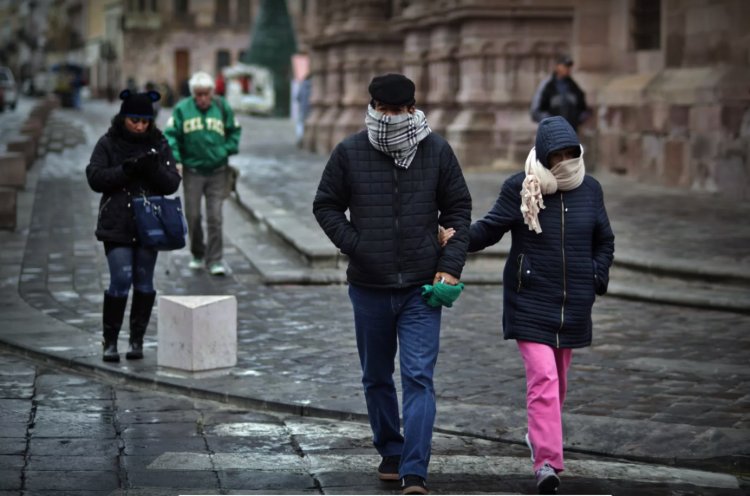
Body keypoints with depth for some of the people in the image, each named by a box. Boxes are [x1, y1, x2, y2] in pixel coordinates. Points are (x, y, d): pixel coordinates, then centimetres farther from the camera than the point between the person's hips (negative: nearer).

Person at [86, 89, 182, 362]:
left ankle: (137, 340, 16)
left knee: (144, 282, 6)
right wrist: (126, 169, -20)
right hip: (117, 224, -2)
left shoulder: (159, 144, 5)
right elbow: (95, 178, -7)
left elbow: (172, 184, 1)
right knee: (120, 280, -10)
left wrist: (155, 169, -19)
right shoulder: (108, 144, 0)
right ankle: (110, 341, 1)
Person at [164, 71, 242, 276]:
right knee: (193, 216, 7)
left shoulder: (223, 108, 0)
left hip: (217, 172, 0)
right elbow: (170, 135, -2)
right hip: (192, 172, 0)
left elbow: (235, 131, 11)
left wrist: (227, 151, -3)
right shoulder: (182, 109, -3)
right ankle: (198, 255, 26)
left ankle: (215, 260, 2)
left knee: (215, 217, -3)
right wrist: (175, 160, -13)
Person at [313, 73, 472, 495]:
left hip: (422, 287, -2)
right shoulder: (350, 152, -2)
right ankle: (390, 453, 33)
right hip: (369, 287, 2)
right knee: (376, 377, 14)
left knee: (419, 378, -10)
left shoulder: (437, 151, -1)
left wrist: (451, 265, -3)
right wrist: (354, 245, -6)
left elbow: (459, 209, 6)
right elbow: (326, 206, 8)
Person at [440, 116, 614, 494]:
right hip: (531, 301, -4)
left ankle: (539, 436, 39)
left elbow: (604, 242, 16)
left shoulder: (589, 190, 5)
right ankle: (547, 462, -18)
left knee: (557, 378, 15)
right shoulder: (520, 189, -5)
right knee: (543, 377, -16)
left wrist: (596, 280, 5)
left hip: (573, 305, 4)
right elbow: (490, 228, -5)